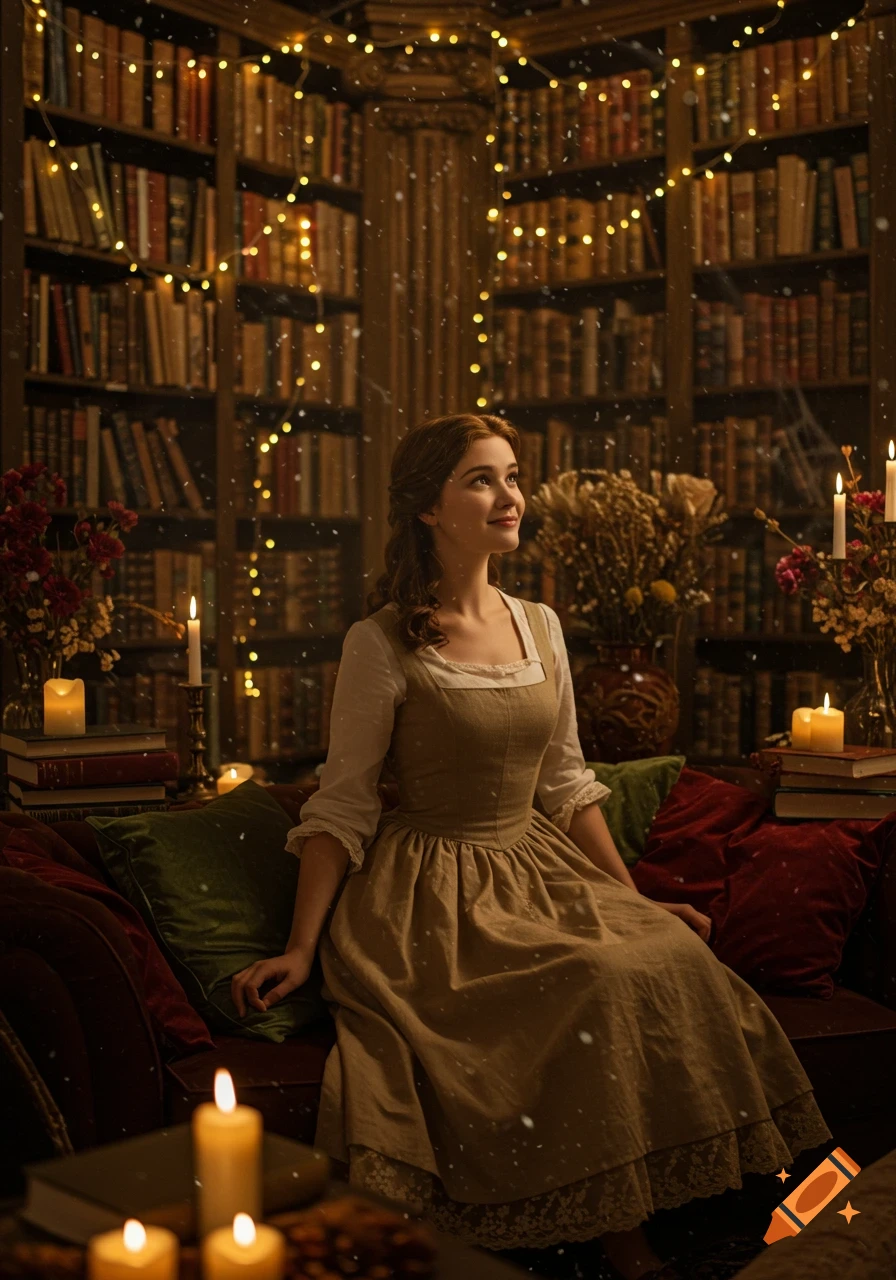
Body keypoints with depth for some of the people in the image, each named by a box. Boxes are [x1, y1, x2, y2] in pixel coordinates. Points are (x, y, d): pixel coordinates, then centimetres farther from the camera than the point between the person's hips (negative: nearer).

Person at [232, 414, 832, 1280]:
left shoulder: (539, 625, 10)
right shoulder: (382, 643, -7)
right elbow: (341, 804, -5)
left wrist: (636, 901, 12)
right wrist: (298, 951, -10)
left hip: (539, 869, 6)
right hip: (435, 892, -5)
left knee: (670, 957, -20)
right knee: (604, 985, -27)